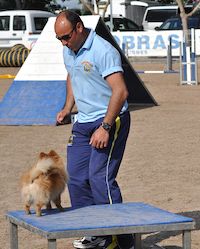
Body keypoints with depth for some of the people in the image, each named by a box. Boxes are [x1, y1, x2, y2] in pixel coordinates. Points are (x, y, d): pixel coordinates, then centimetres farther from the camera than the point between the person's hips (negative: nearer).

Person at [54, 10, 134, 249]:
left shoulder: (103, 51, -18)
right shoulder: (68, 51, 9)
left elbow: (120, 91, -23)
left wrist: (105, 127, -25)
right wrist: (67, 108, 17)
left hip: (110, 120, -9)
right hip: (83, 122, 9)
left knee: (100, 177, -14)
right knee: (76, 177, 5)